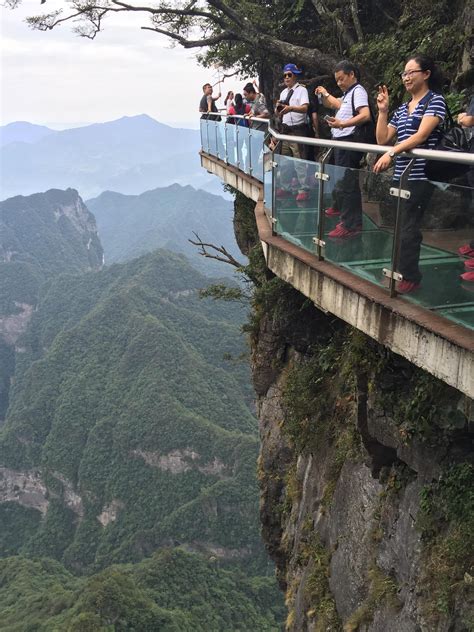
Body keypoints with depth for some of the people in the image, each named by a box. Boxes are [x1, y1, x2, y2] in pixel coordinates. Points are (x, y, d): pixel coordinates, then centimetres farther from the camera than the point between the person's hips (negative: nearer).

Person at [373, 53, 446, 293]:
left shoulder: (435, 101, -4)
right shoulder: (402, 109, 18)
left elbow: (421, 135, -18)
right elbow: (382, 139, 14)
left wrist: (391, 153, -28)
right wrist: (382, 111, 6)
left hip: (420, 175, -7)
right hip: (400, 174, 7)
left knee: (408, 227, -7)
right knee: (402, 226, 9)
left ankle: (410, 277, 2)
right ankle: (401, 271, 17)